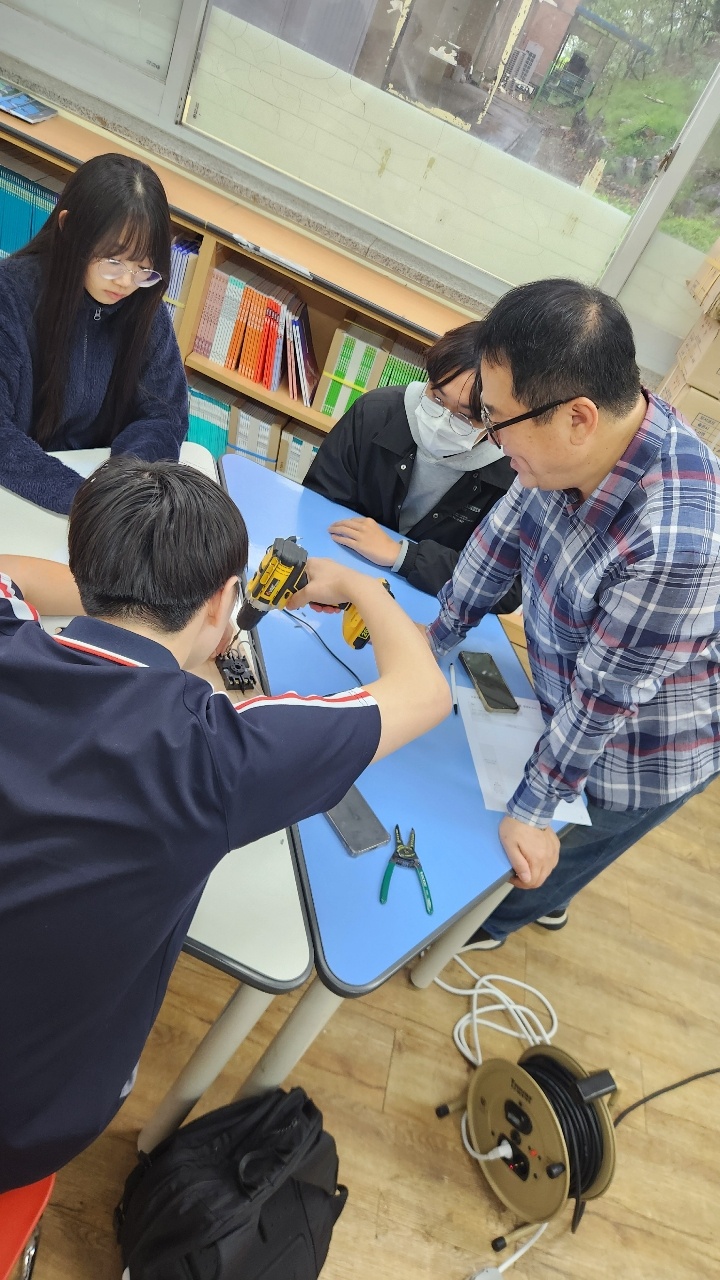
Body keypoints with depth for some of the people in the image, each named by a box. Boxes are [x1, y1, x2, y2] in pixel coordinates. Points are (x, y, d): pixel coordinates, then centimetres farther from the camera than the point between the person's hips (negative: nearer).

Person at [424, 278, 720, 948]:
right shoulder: (584, 435, -20)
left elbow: (601, 698, -30)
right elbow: (506, 529, -5)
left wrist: (530, 812, -16)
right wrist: (440, 632, 6)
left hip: (647, 752, -6)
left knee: (556, 856, 21)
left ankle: (490, 922, 54)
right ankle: (544, 900, 64)